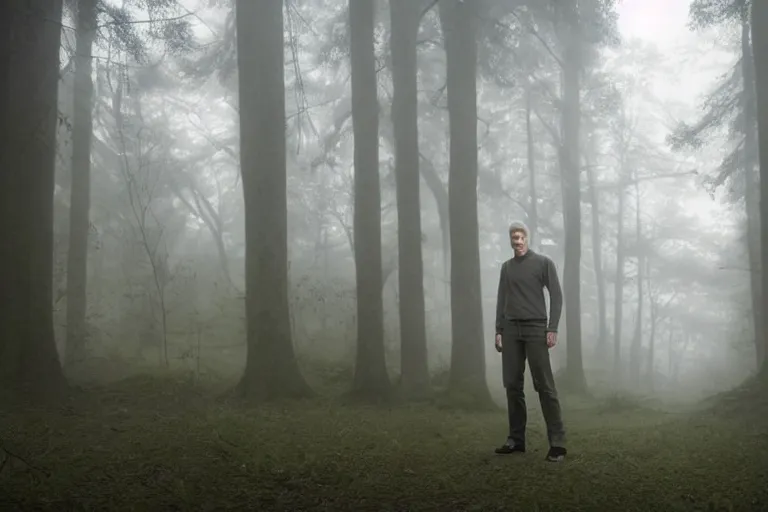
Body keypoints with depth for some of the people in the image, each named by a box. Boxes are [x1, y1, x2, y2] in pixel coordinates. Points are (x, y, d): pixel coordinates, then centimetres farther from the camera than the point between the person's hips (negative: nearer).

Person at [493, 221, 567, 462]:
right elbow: (501, 301, 15)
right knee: (513, 385, 3)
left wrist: (552, 329, -12)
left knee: (544, 385, -9)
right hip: (510, 331, 5)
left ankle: (557, 442, -8)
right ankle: (516, 438, 10)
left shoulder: (544, 262, 1)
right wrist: (499, 331, 5)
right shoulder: (506, 267, 15)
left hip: (536, 329, -5)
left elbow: (556, 296, -4)